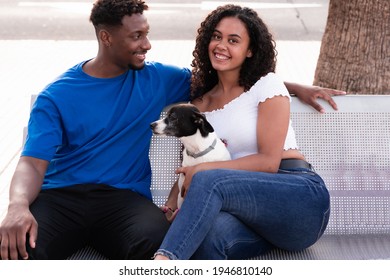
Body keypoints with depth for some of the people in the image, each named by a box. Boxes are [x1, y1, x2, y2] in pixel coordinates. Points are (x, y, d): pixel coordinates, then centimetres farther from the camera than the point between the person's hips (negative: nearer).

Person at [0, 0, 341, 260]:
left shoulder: (156, 79, 13)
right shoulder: (56, 96, 4)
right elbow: (33, 163, -4)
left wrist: (296, 87, 17)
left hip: (124, 197, 2)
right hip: (59, 196, -1)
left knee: (157, 243, -35)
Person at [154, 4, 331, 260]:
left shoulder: (267, 85, 4)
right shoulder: (200, 103, 20)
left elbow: (269, 161, -6)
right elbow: (190, 166, 16)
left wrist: (204, 169, -12)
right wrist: (174, 202, -5)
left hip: (301, 197, -3)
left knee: (208, 180, -35)